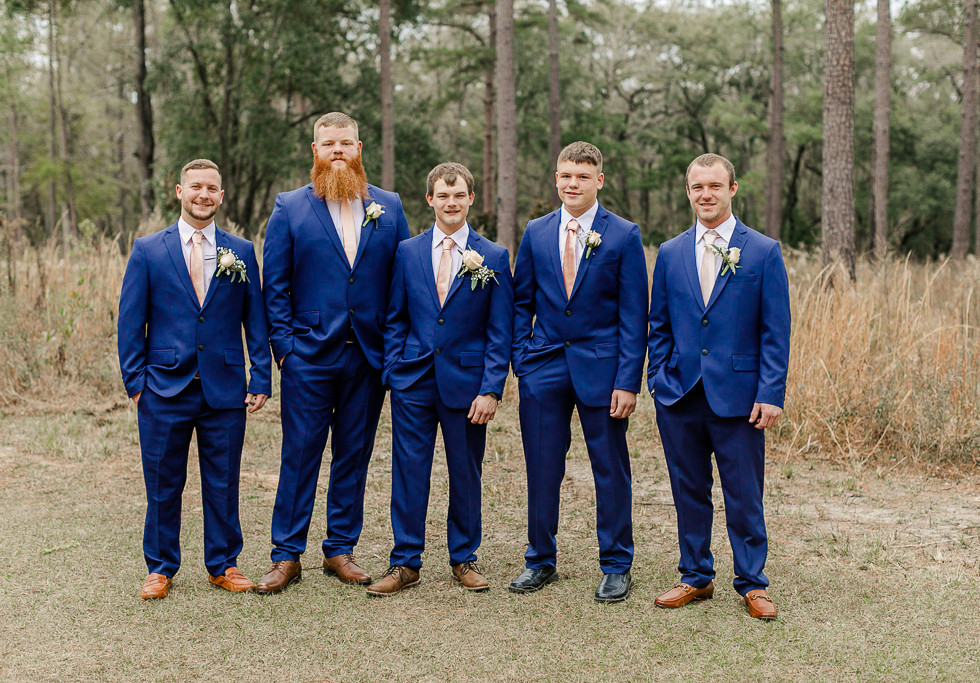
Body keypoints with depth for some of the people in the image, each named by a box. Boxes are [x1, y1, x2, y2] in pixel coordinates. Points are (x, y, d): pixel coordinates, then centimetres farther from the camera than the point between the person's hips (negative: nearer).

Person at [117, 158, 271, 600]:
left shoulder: (241, 252, 7)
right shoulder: (148, 251, 4)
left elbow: (256, 320, 7)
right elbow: (131, 322, 4)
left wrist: (261, 380, 0)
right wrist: (134, 381, -2)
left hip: (225, 389, 1)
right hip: (165, 388, -1)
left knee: (223, 483, 8)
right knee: (163, 484, 7)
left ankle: (224, 565, 23)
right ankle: (161, 568, 22)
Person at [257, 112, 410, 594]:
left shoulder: (388, 207, 8)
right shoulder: (289, 208, 3)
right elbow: (276, 284, 2)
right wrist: (284, 345, -6)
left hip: (369, 355, 2)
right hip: (309, 355, -2)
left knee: (354, 454, 9)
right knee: (299, 454, 1)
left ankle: (340, 550, 21)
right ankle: (287, 556, 11)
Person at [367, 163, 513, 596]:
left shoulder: (493, 257, 0)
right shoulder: (407, 252, 6)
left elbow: (500, 332, -1)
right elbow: (395, 320, 10)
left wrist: (491, 389, -8)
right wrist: (394, 372, 1)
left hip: (466, 382, -1)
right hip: (413, 381, 1)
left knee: (466, 475, 8)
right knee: (409, 473, 3)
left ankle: (464, 559, 24)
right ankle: (405, 563, 14)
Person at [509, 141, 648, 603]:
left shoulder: (624, 236, -3)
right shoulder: (536, 233, 7)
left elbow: (634, 315, -5)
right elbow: (521, 302, 12)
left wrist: (628, 381, -10)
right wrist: (520, 361, 3)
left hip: (601, 369, -3)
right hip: (543, 369, 3)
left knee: (611, 471, 6)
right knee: (541, 469, 8)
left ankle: (616, 567, 20)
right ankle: (540, 561, 24)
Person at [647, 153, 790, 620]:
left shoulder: (764, 252, 0)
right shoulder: (669, 254, 9)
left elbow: (775, 331, -2)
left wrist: (770, 394, -9)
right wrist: (658, 379, 4)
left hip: (738, 395, -3)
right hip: (679, 395, 3)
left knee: (744, 497, 4)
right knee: (689, 492, 11)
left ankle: (752, 583, 19)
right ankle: (696, 577, 26)